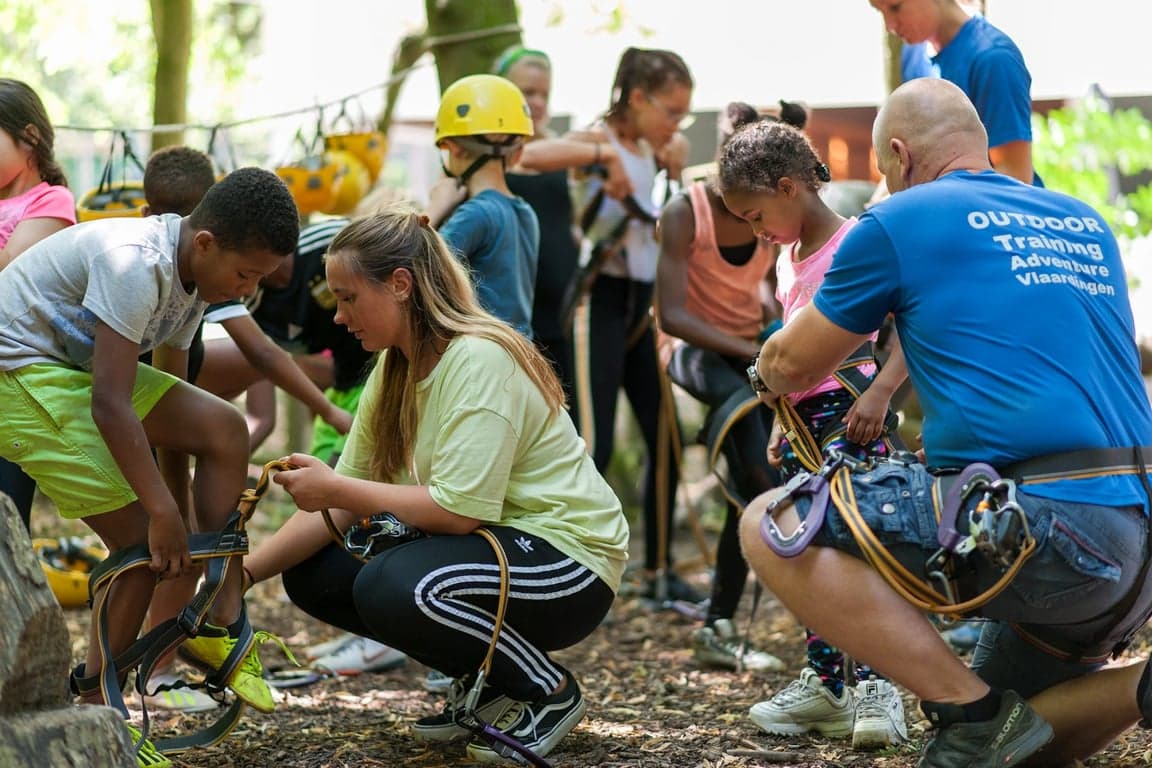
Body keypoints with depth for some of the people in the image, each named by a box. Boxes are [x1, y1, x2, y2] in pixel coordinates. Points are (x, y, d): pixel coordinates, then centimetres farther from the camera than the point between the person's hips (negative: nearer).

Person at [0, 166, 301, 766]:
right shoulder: (135, 265, -28)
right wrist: (165, 513, -28)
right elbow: (110, 404, -32)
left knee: (221, 429, -8)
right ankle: (97, 711, 0)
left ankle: (220, 624, -3)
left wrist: (183, 518, 12)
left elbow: (170, 406, 11)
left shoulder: (193, 274, 2)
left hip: (76, 365, 9)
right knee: (142, 541, -12)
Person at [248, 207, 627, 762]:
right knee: (312, 574, 1)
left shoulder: (478, 361, -21)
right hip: (487, 543, 9)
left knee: (390, 588, -33)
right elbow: (342, 504, 3)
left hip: (568, 559, -9)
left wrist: (336, 489, -20)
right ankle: (481, 681, 11)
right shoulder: (394, 369, 5)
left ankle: (549, 691, -8)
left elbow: (459, 509, -28)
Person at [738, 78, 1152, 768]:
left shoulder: (897, 224, 3)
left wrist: (768, 370, 40)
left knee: (772, 528, -4)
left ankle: (973, 713, -8)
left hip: (1038, 524, -8)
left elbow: (791, 366, 15)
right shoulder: (1088, 225, 23)